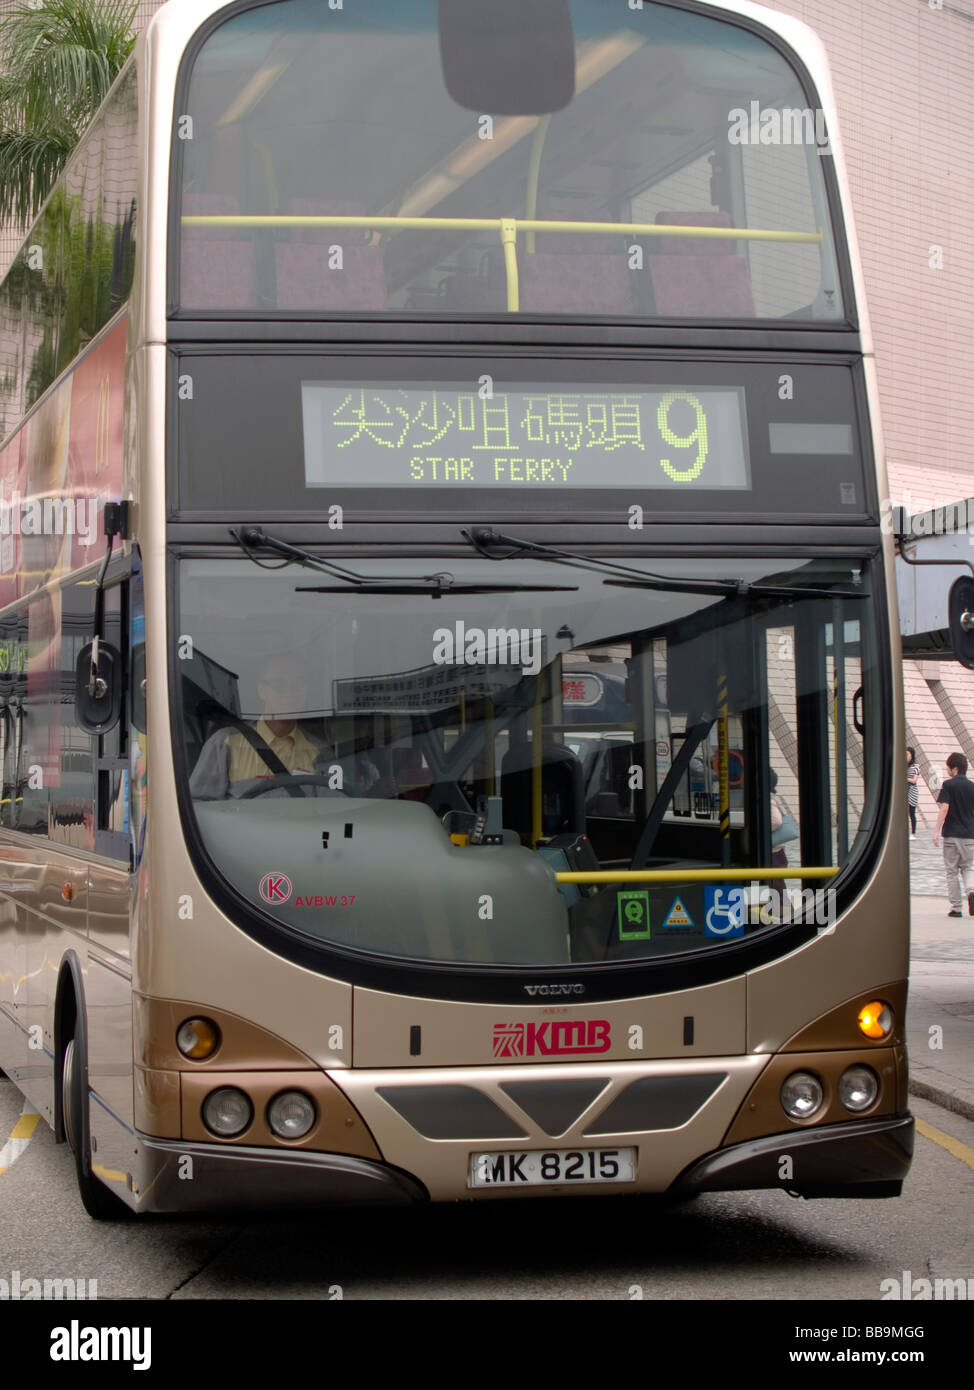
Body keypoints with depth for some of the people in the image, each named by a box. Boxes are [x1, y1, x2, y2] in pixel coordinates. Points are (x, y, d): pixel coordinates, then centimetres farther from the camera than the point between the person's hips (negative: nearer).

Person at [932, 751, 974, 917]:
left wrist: (937, 831, -14)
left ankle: (956, 908, 5)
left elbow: (944, 808, -15)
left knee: (952, 871, 6)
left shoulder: (948, 785, -7)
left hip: (952, 835, -3)